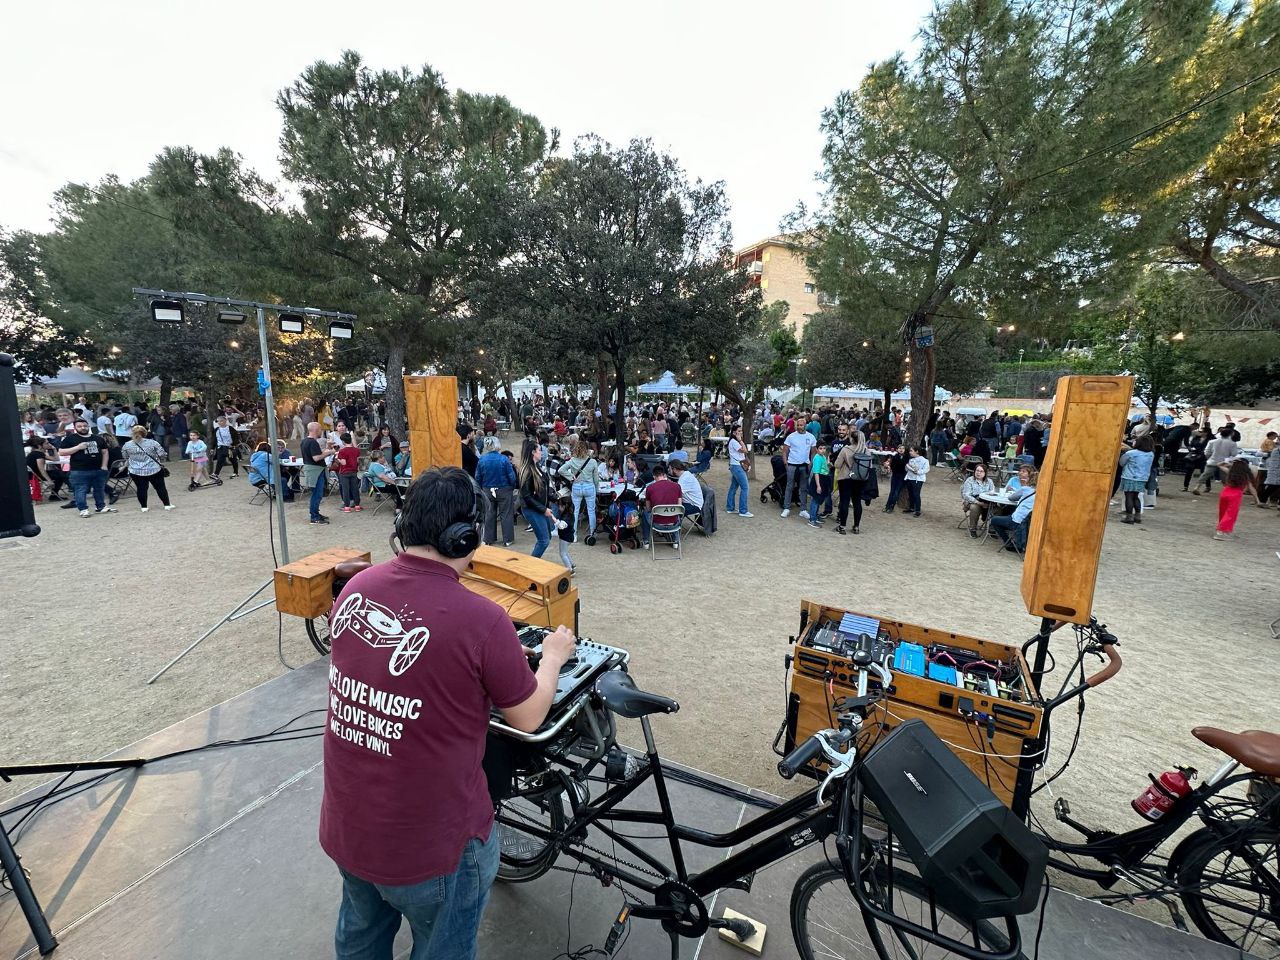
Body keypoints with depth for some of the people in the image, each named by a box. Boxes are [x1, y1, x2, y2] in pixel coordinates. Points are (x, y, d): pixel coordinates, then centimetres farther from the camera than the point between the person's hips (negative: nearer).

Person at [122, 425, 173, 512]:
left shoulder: (127, 445, -3)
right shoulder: (152, 443, -11)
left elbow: (125, 457, 11)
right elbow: (162, 454, -8)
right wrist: (166, 456, 13)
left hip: (136, 472, 1)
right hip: (154, 470, -1)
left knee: (141, 488, 11)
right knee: (160, 487, 8)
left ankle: (143, 507, 16)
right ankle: (167, 505, 13)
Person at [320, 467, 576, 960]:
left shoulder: (356, 586, -11)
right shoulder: (481, 620, -29)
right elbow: (528, 719, -12)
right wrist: (553, 656, 5)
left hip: (344, 824, 5)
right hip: (428, 843, -5)